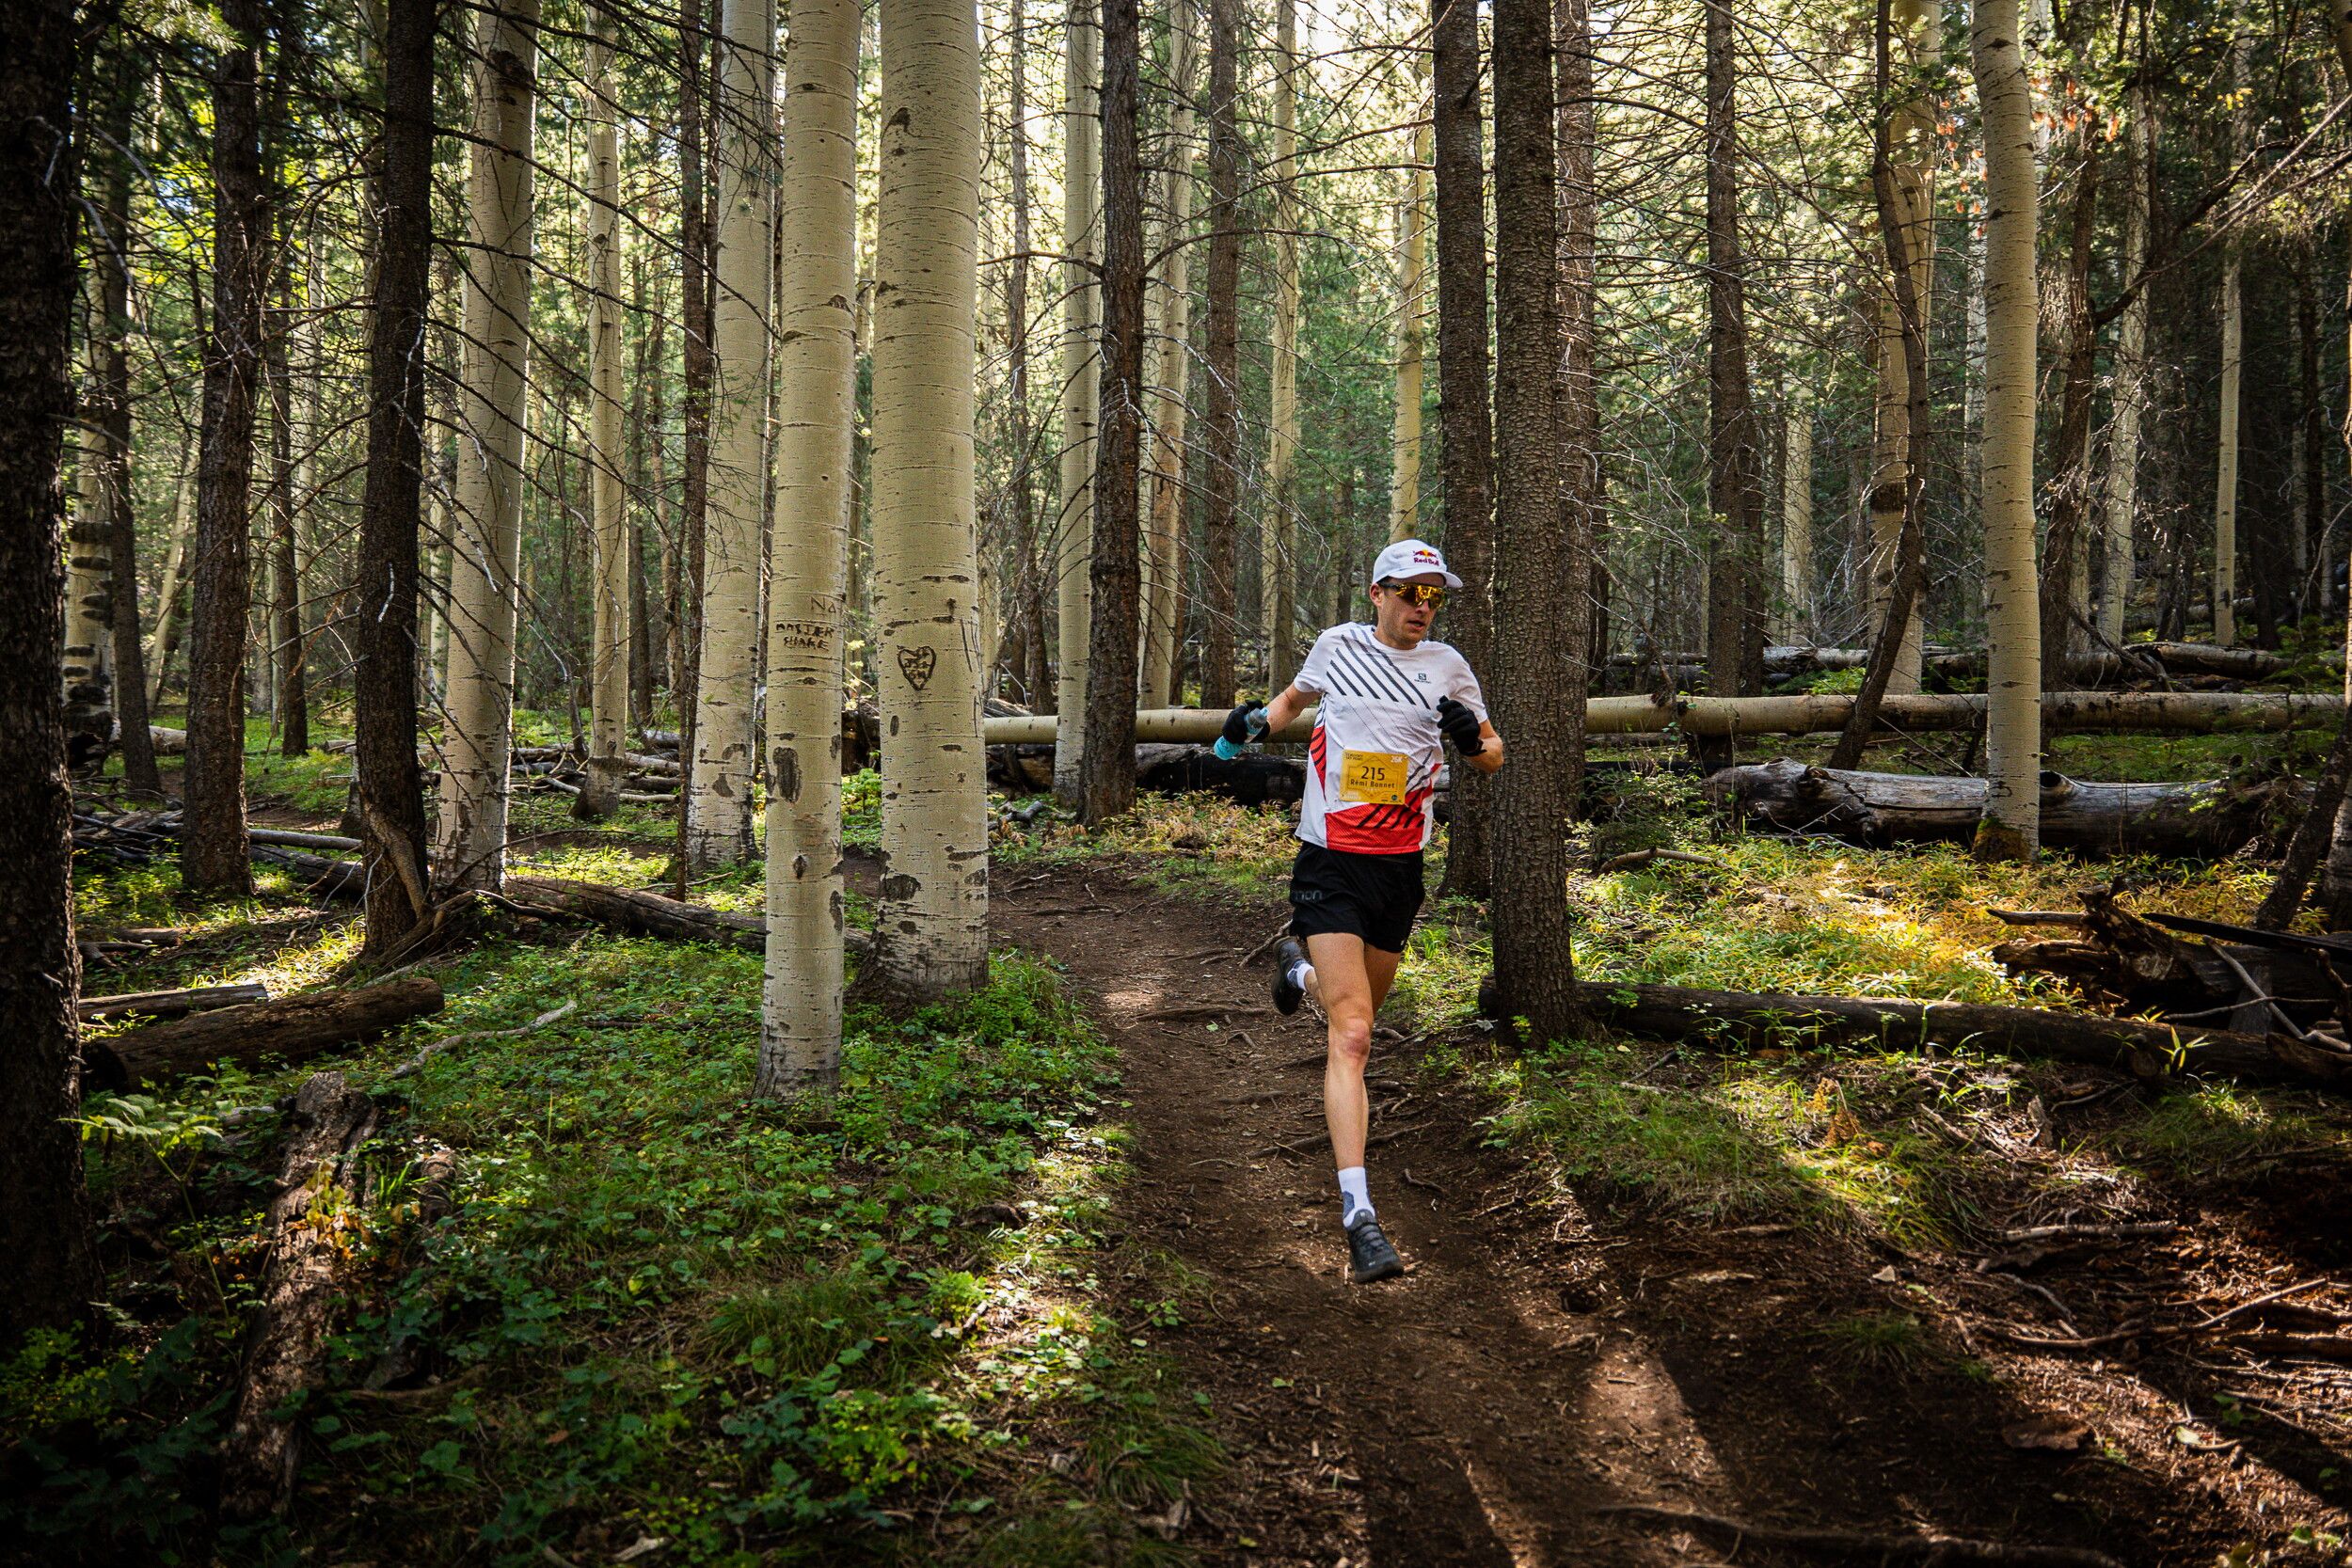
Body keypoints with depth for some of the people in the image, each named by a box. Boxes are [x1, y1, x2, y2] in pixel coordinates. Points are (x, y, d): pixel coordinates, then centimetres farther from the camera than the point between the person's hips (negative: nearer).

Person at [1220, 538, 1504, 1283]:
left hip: (1400, 867, 3)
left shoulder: (1445, 665, 4)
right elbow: (1298, 695, 23)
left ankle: (1300, 970, 57)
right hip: (1330, 863, -3)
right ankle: (1358, 1215, -17)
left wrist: (1472, 738, -12)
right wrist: (1259, 719, 3)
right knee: (1352, 1034, -15)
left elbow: (1492, 757, 11)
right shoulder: (1337, 645, 3)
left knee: (1359, 1007, 22)